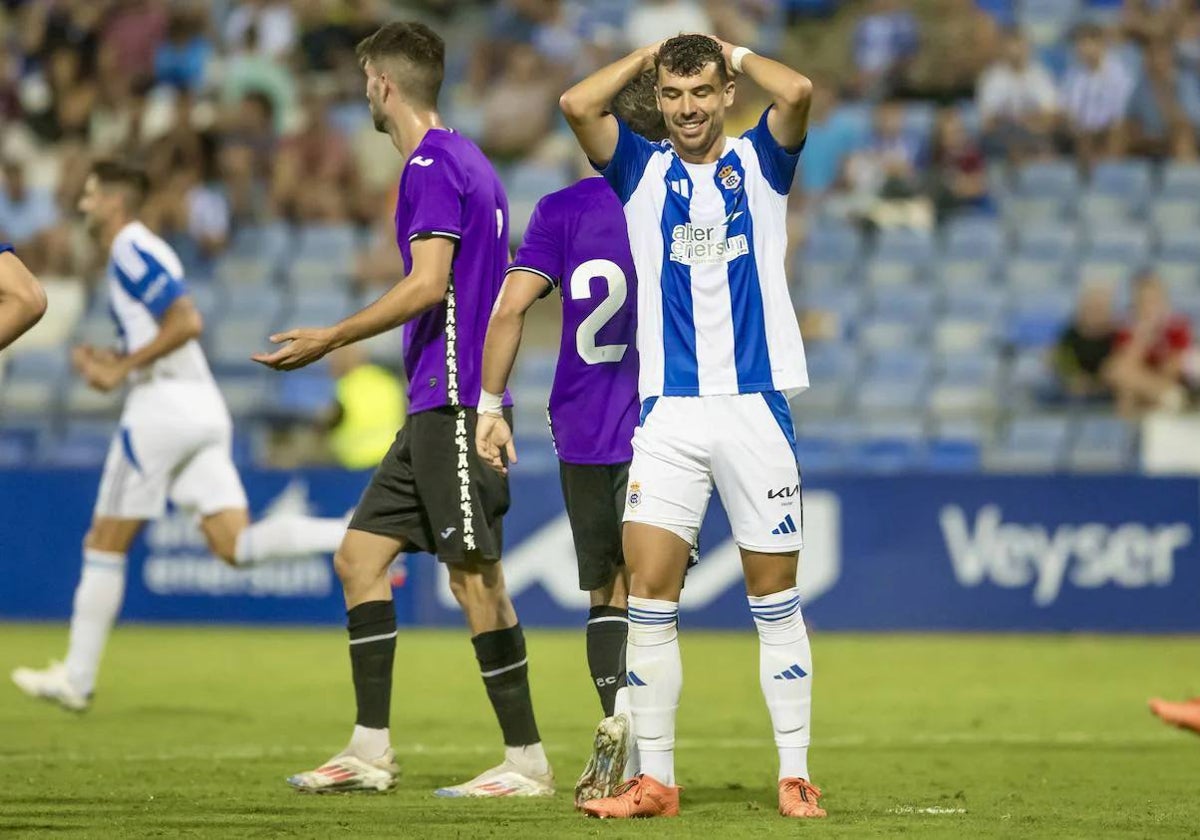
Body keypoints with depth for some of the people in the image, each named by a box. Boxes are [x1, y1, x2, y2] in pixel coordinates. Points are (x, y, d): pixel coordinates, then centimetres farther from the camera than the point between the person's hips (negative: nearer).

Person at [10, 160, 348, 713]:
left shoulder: (131, 251, -10)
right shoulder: (140, 250, 21)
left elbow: (187, 322, -21)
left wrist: (121, 369, -15)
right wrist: (111, 364, 15)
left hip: (164, 406, -9)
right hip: (203, 412, 9)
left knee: (105, 544, 2)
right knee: (236, 545, -2)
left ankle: (77, 678, 9)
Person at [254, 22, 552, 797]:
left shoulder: (432, 165, -12)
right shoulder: (467, 160, 18)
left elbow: (427, 285, -21)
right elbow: (505, 277, 23)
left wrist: (330, 340, -15)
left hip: (453, 404, -10)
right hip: (439, 406, 10)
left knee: (475, 575, -7)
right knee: (361, 553, 9)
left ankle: (527, 759, -4)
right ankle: (371, 749, 8)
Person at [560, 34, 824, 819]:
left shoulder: (760, 163, 7)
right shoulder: (641, 171, 9)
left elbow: (797, 92, -13)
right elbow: (577, 104, -8)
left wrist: (736, 53, 4)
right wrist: (648, 54, 6)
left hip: (756, 405, -1)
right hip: (667, 410, 1)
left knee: (776, 599, 2)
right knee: (649, 595, -6)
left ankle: (796, 775, 7)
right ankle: (654, 779, 0)